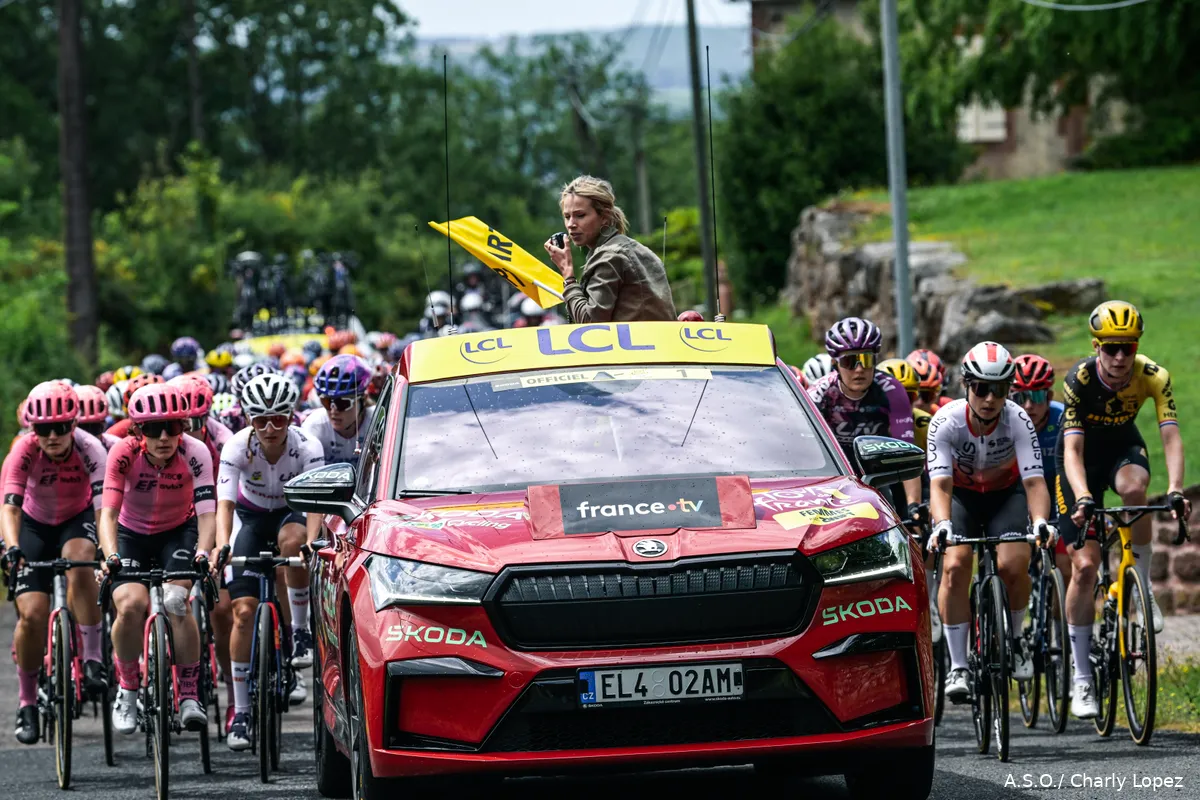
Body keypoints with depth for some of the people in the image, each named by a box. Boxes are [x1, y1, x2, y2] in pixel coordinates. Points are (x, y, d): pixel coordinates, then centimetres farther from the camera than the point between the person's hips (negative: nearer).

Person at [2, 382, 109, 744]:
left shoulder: (89, 450, -28)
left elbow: (104, 507, -36)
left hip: (78, 519, -1)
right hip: (35, 524, 1)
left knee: (78, 560, -36)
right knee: (32, 613, -13)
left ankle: (92, 658, -26)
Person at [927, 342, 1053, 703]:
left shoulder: (1018, 421, -27)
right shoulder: (946, 421, -28)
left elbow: (1034, 481, -33)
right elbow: (939, 483, -34)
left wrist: (1040, 521, -53)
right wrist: (942, 524, -54)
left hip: (1005, 493, 0)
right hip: (960, 494, 0)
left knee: (1013, 565, -24)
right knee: (955, 565, -24)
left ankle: (1014, 640, 6)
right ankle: (958, 667, -16)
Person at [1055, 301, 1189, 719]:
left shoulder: (1153, 377, -25)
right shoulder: (1079, 380, -30)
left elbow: (1171, 437, -30)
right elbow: (1072, 449, -35)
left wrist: (1175, 490, -46)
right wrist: (1082, 498, -51)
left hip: (1123, 446, 1)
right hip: (1084, 453, -1)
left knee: (1134, 487, -37)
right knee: (1084, 566, -9)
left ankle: (1143, 589, -16)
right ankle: (1082, 678, 0)